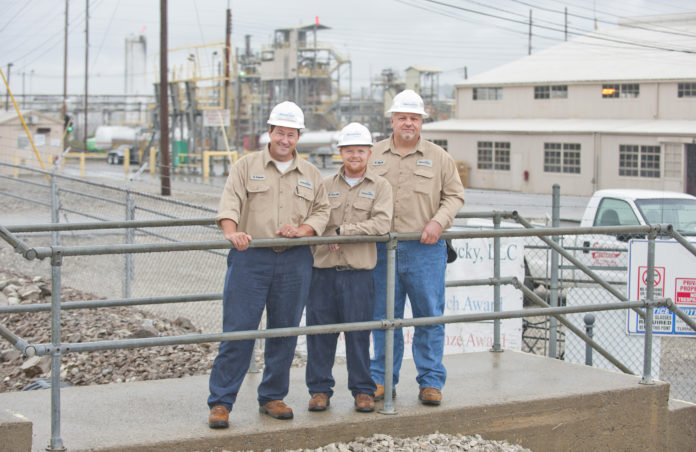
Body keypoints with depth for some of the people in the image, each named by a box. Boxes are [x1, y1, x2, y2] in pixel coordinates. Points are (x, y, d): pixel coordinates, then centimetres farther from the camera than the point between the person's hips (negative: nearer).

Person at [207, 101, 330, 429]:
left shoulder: (311, 175, 15)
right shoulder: (246, 166, 6)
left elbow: (322, 211, 12)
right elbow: (230, 202, -6)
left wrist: (302, 229, -9)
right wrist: (231, 232, -26)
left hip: (294, 262, 3)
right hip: (250, 258, -3)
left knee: (284, 332, 7)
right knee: (238, 331, -5)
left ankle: (272, 398, 19)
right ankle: (220, 402, -1)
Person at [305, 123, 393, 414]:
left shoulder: (380, 187, 6)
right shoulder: (325, 185, 13)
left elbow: (381, 224, -9)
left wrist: (341, 231, -13)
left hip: (358, 272, -2)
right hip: (322, 269, 2)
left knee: (358, 333, 1)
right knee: (320, 330, 3)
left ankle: (362, 390, 13)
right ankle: (320, 388, 14)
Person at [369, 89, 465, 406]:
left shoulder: (439, 158, 8)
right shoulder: (373, 155, 10)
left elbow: (454, 196, 8)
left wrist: (438, 222, -8)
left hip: (425, 250, -1)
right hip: (382, 249, 1)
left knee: (429, 316, 0)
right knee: (384, 317, 6)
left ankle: (431, 382, 9)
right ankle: (382, 380, 16)